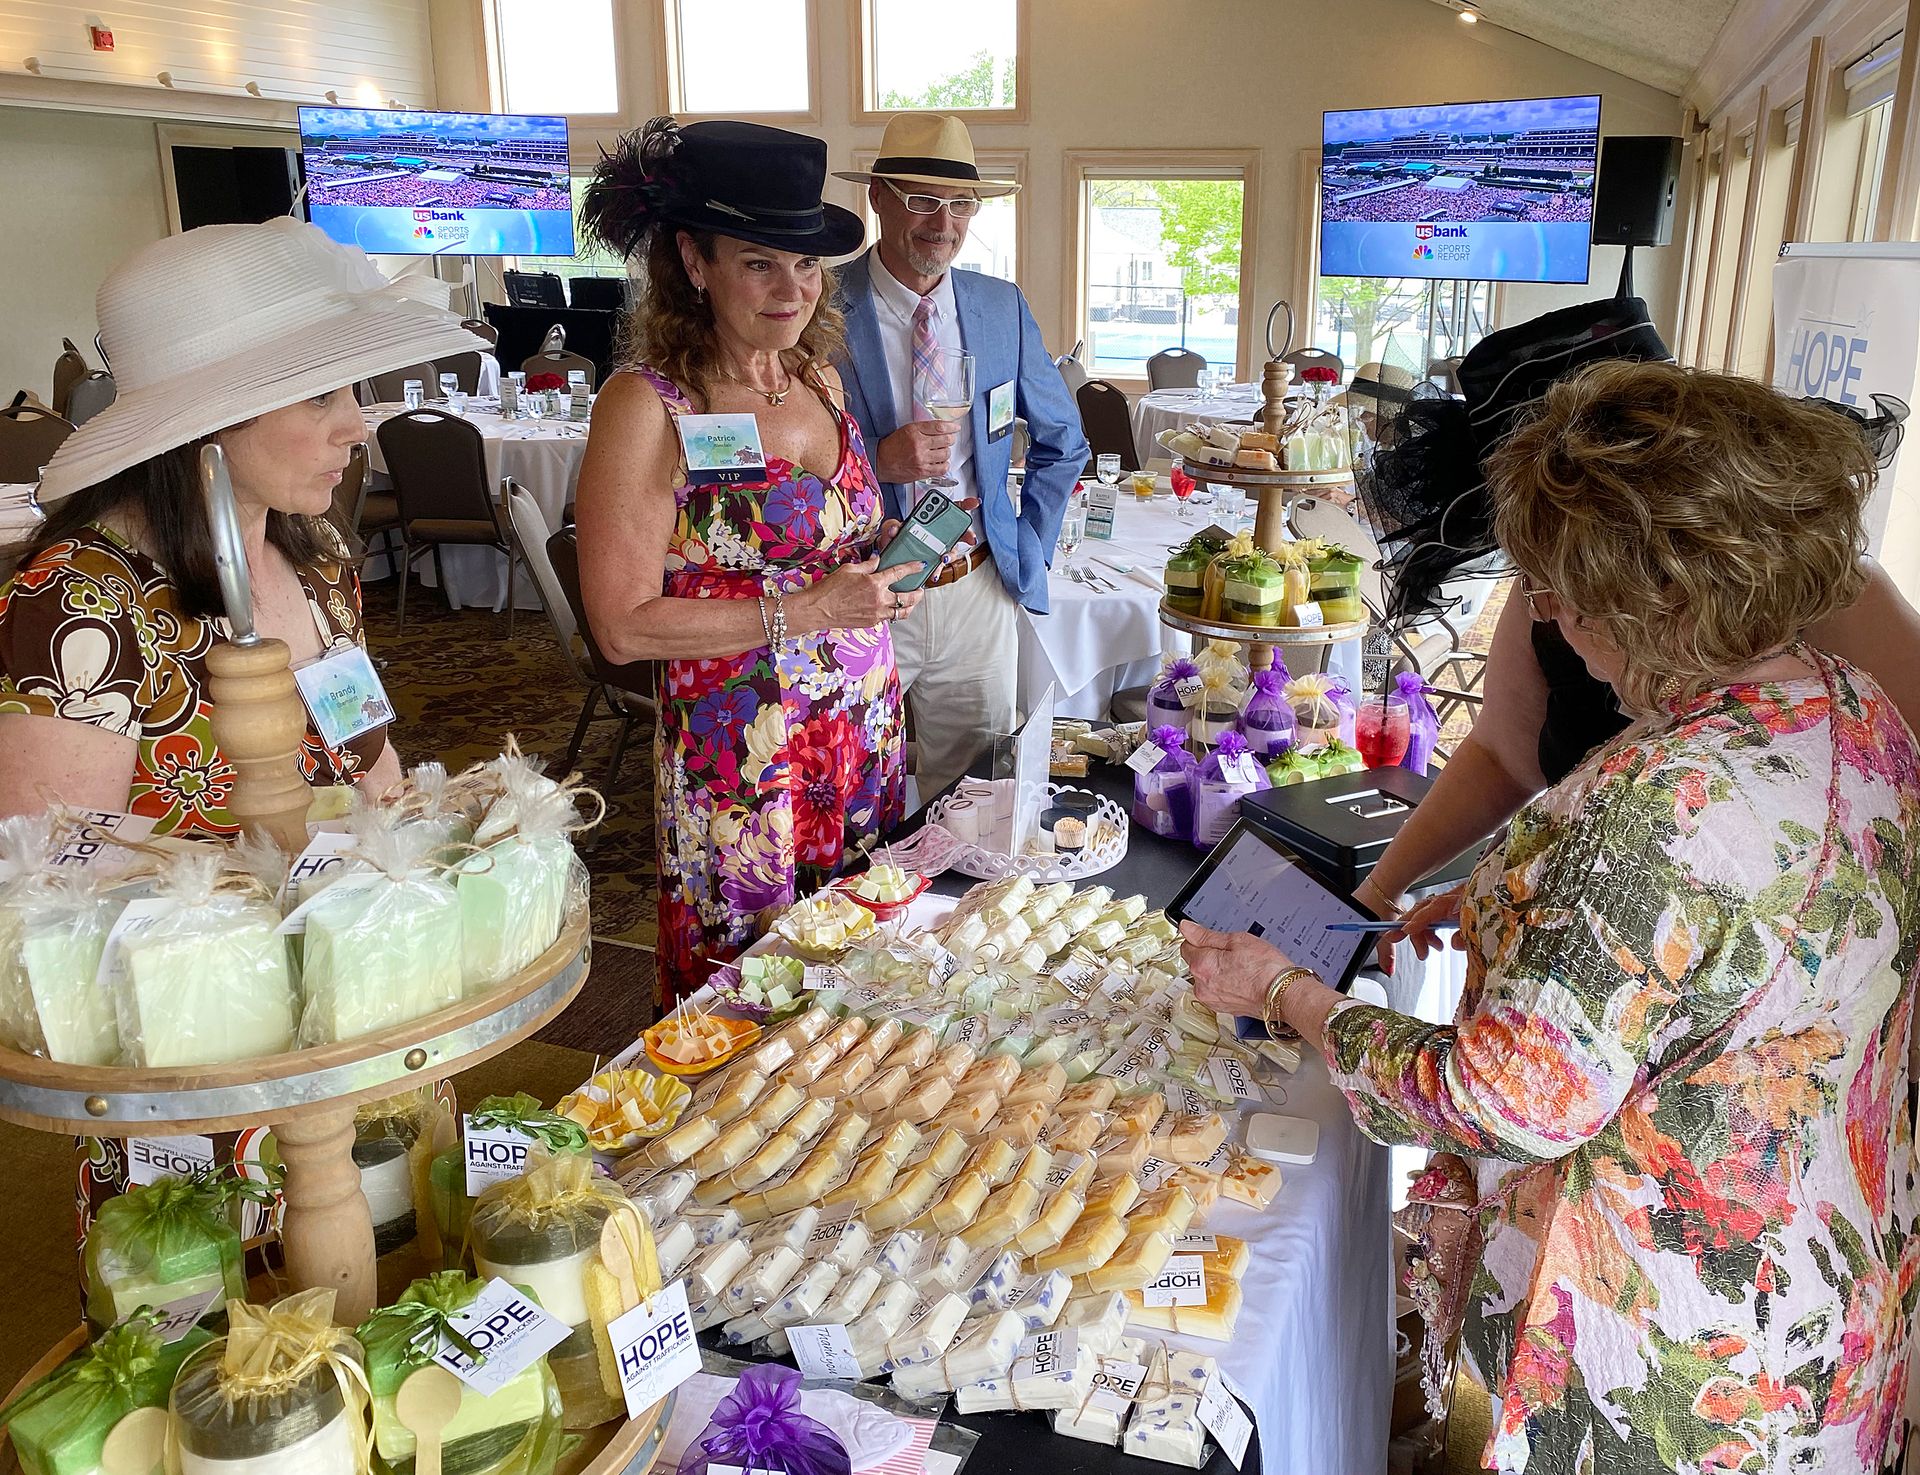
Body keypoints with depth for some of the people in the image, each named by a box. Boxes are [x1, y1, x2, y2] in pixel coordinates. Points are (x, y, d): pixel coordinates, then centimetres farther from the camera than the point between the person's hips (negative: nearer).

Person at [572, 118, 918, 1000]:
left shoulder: (819, 378, 7)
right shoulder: (646, 406, -13)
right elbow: (625, 626, -16)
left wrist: (887, 555, 2)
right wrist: (807, 610, -18)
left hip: (865, 737, 6)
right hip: (740, 757, -6)